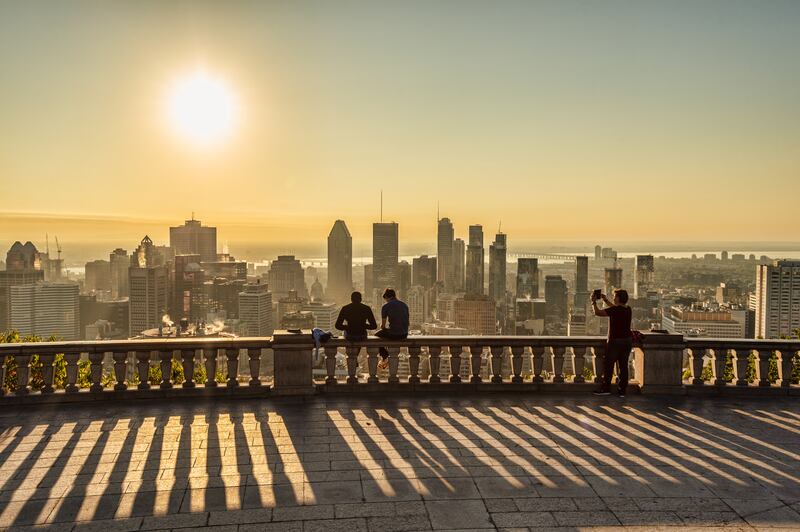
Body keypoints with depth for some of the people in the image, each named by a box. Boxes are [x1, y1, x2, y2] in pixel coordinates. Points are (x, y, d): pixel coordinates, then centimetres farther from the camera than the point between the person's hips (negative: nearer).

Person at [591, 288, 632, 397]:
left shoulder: (614, 310, -17)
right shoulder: (628, 309, 6)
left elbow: (597, 312, -15)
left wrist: (594, 301, -2)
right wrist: (606, 300, 31)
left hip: (615, 341, -7)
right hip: (627, 341, 7)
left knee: (608, 365, 5)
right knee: (623, 366, 9)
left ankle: (606, 388, 11)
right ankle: (622, 390, 12)